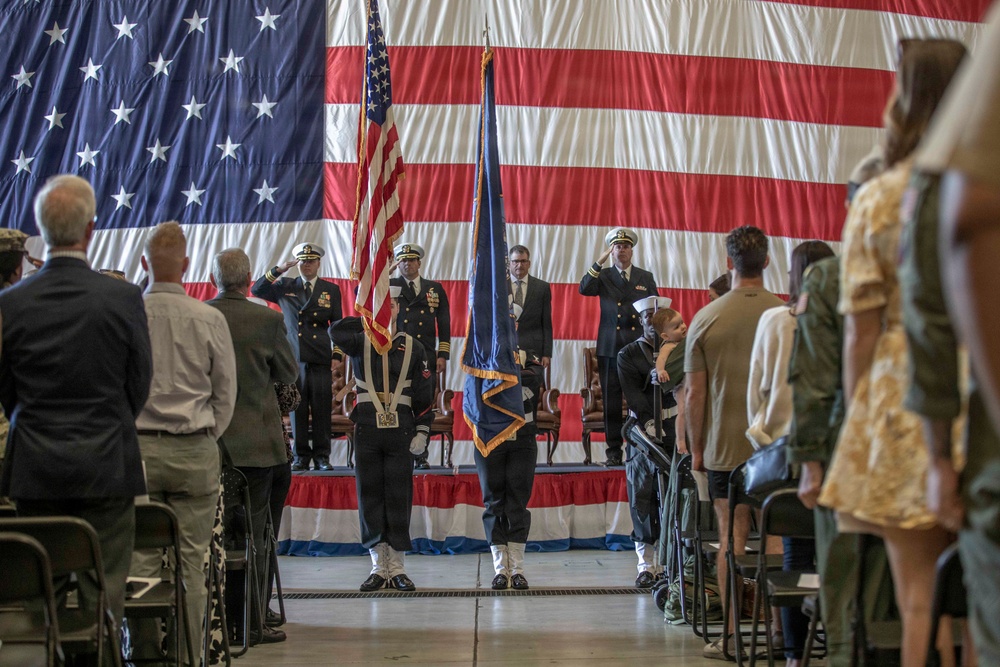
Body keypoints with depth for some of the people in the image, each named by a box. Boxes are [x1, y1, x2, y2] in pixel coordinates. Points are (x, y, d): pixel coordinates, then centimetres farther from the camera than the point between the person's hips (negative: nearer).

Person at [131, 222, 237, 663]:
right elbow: (225, 394, 4)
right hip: (196, 449, 0)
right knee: (191, 561, 4)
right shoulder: (209, 319, -4)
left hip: (137, 448, 1)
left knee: (141, 559, 6)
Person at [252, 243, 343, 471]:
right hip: (294, 357, 1)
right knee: (297, 408, 2)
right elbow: (256, 290, 5)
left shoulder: (331, 290, 11)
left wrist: (337, 355, 1)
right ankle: (301, 456, 9)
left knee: (322, 409, -2)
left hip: (321, 358, 0)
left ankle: (322, 456, 5)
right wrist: (279, 270, -5)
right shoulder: (285, 287, 12)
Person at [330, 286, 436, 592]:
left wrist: (422, 431, -2)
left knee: (399, 498, 1)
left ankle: (397, 567, 9)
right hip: (367, 431, 1)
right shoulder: (360, 343, 6)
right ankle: (379, 566, 12)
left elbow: (424, 394, 4)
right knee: (370, 497, 4)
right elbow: (337, 332, -16)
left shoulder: (412, 347, 6)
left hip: (401, 432, -1)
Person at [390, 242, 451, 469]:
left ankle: (421, 456, 7)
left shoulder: (436, 289, 14)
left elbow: (444, 325, 11)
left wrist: (443, 355, 3)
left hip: (426, 357, 1)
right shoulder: (389, 287, 10)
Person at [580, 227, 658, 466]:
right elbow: (584, 289, -10)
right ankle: (613, 451, 7)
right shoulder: (603, 276, 9)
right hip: (610, 347, 0)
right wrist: (600, 262, -16)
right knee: (611, 402, 1)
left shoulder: (646, 278, 13)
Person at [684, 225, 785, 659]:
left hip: (725, 446, 0)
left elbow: (694, 394, -2)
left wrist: (696, 449, 8)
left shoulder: (706, 319, -3)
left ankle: (731, 635, 7)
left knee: (731, 537, 4)